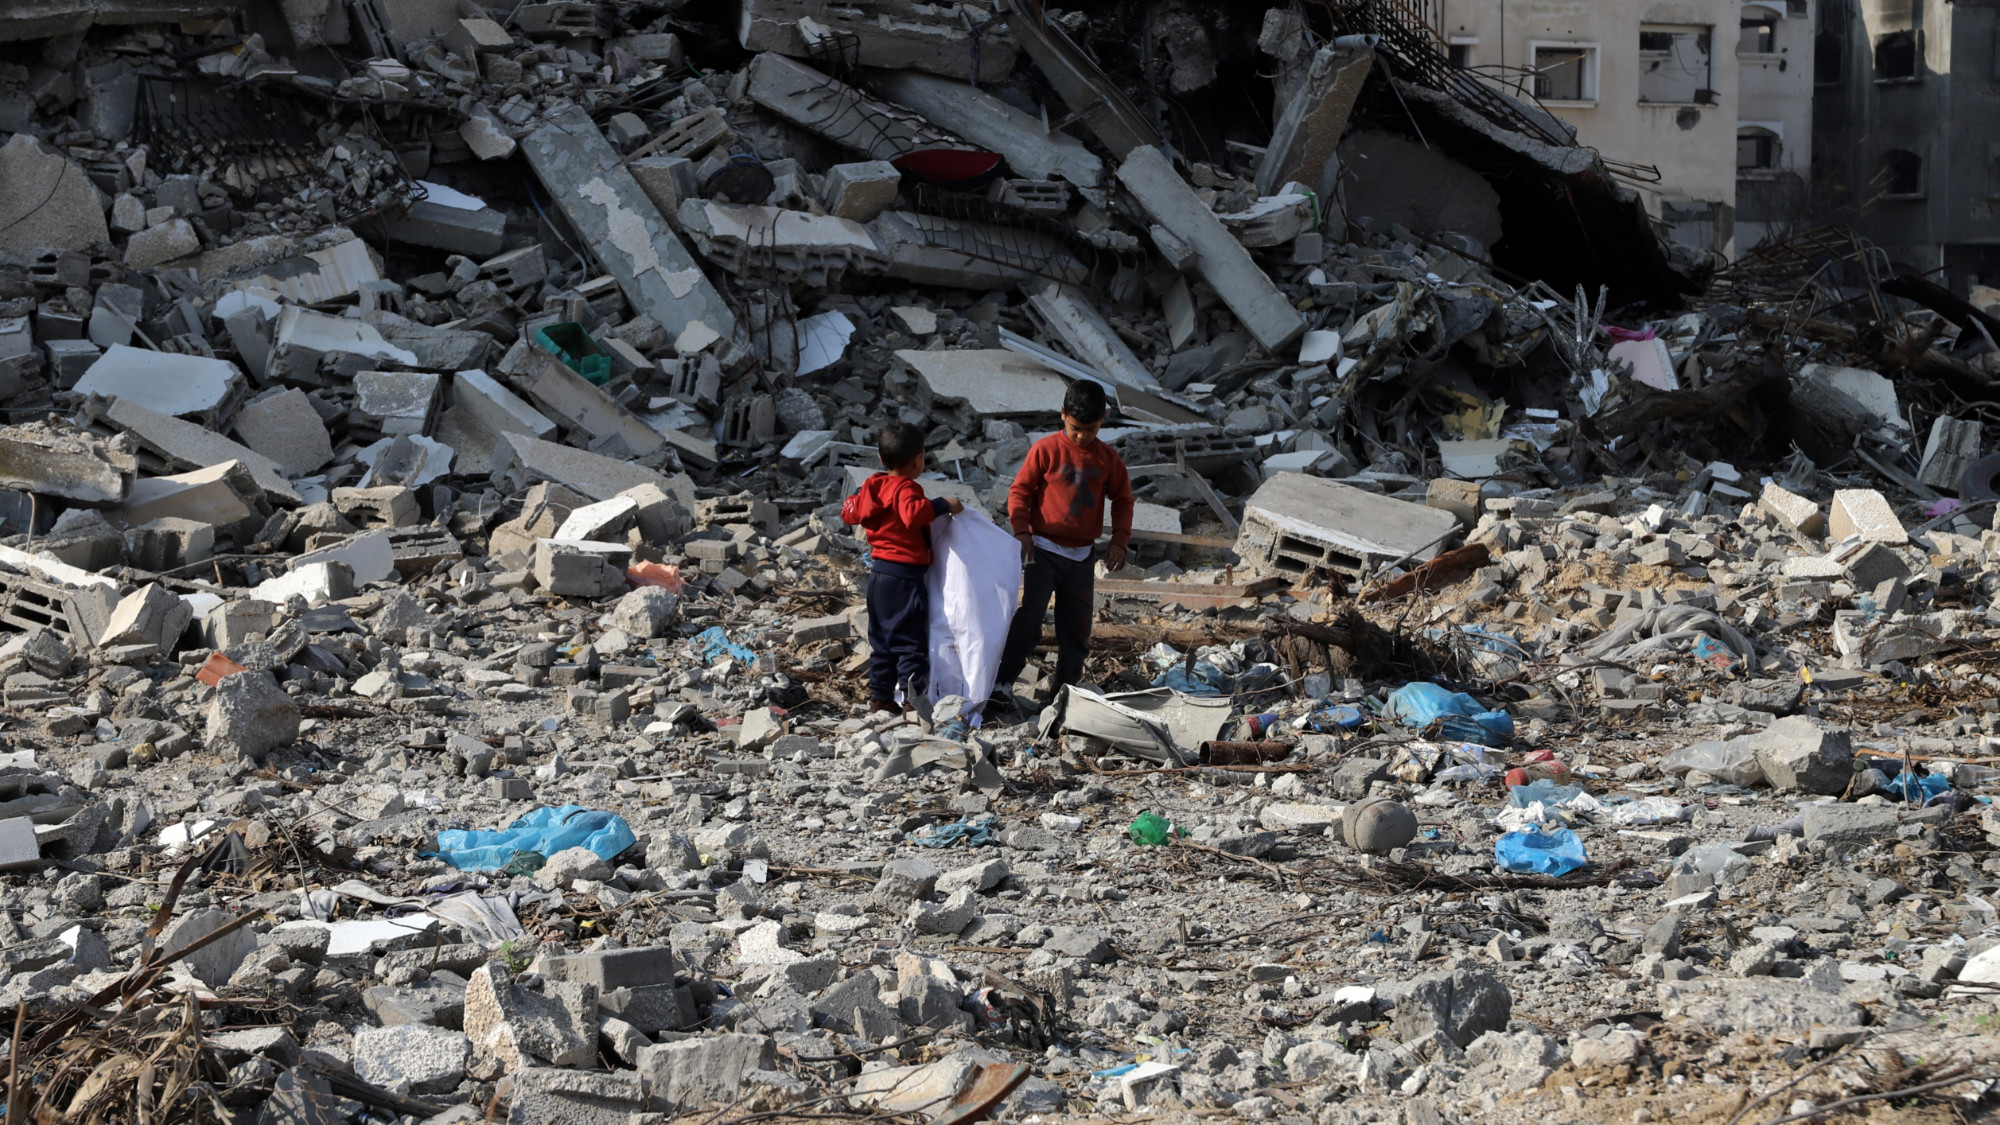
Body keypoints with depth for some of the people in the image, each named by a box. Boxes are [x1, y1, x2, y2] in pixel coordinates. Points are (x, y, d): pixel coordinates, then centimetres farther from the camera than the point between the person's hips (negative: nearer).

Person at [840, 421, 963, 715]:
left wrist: (857, 495, 39)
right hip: (905, 577, -8)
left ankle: (880, 696, 19)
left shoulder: (872, 486, 8)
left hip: (879, 572, 8)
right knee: (910, 639, -4)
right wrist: (943, 505, -28)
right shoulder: (905, 489, -17)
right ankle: (913, 698, -6)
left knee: (882, 639, 16)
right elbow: (913, 513, -37)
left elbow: (850, 512, 21)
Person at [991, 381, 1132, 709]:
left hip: (1081, 555, 4)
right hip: (1044, 549, -4)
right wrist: (1021, 530, -15)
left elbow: (1122, 500, 15)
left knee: (1077, 626, 8)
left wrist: (1119, 540, 4)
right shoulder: (1045, 450, -6)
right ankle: (1002, 680, -11)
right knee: (1030, 615, -14)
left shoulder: (1108, 459, 5)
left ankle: (1067, 687, 17)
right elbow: (1020, 490, -3)